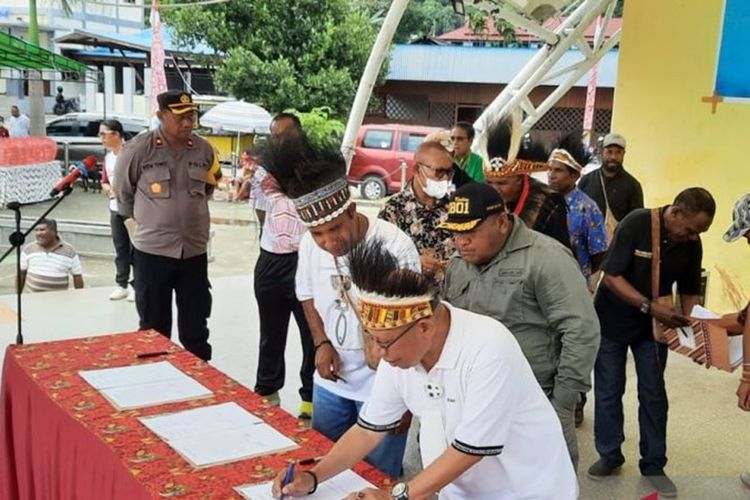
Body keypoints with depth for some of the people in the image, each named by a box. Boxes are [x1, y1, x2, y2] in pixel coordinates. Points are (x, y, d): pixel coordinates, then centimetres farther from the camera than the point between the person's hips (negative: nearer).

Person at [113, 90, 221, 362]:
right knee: (154, 330, 9)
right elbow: (123, 194, 2)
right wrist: (148, 220, 11)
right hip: (152, 251, -3)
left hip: (195, 252, 3)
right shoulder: (138, 149, -10)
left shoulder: (204, 150, 1)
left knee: (196, 330, 12)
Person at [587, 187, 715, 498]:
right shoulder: (636, 223, -23)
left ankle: (653, 465, 18)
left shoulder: (691, 244, -9)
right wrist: (649, 305, -33)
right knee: (608, 391, 7)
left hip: (654, 325, 3)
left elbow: (690, 290, 1)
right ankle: (609, 455, 23)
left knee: (653, 394, 6)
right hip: (613, 319, -3)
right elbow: (611, 276, -24)